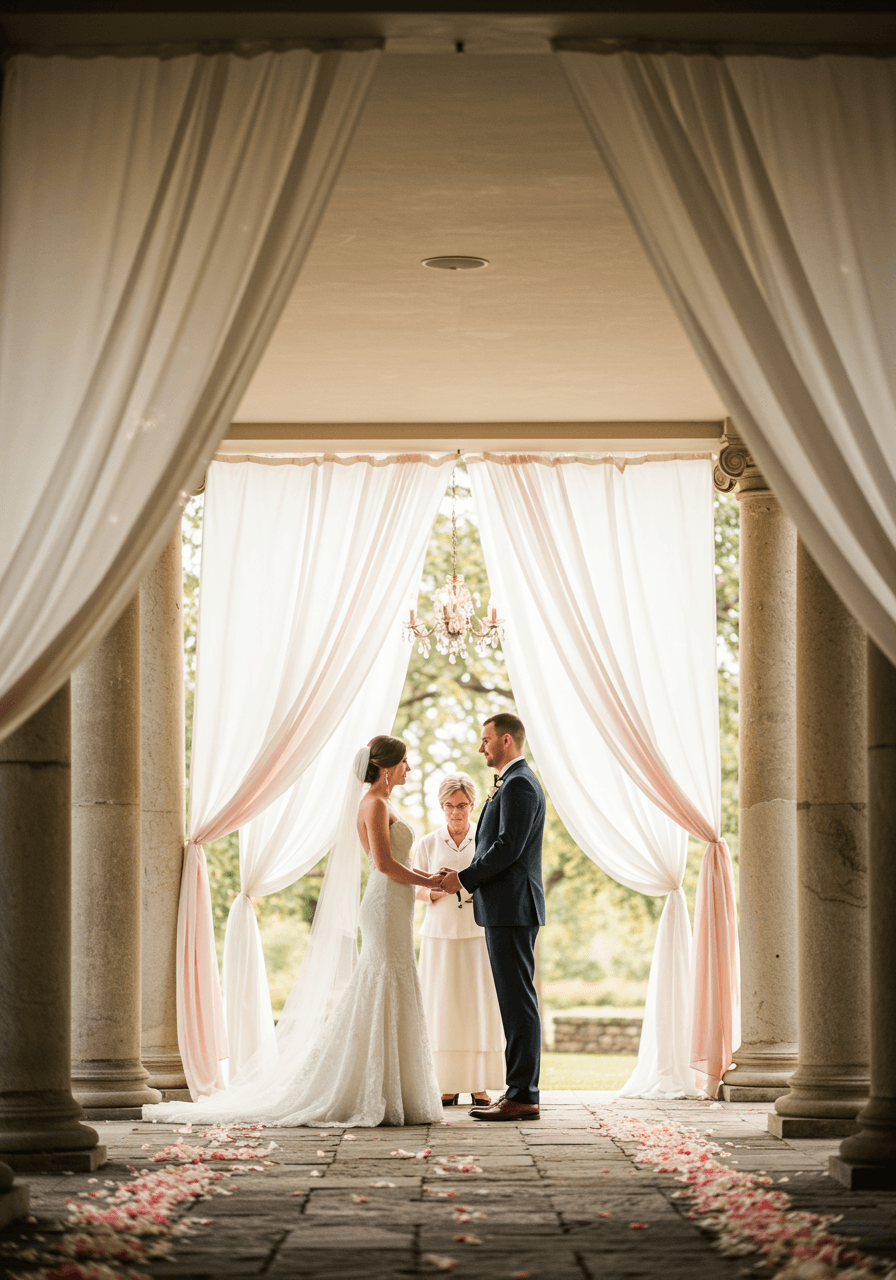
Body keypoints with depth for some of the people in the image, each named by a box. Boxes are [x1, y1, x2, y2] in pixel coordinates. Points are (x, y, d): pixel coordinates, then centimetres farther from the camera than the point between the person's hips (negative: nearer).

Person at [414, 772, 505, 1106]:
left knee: (480, 1005, -3)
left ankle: (480, 1084, 3)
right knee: (443, 1007, -3)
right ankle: (449, 1084, 2)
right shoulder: (428, 844, 6)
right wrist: (434, 893, -11)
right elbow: (417, 889, 10)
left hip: (478, 931, 0)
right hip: (440, 932, 0)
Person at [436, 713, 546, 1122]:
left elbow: (508, 847, -21)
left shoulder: (519, 784, -13)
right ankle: (518, 1091, 14)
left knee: (518, 1000, -9)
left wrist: (465, 878, -13)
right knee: (515, 1001, 11)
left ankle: (522, 1096, -9)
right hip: (508, 910, 11)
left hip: (512, 908, -11)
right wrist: (466, 877, 11)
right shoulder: (514, 783, 20)